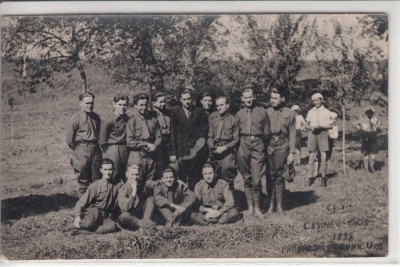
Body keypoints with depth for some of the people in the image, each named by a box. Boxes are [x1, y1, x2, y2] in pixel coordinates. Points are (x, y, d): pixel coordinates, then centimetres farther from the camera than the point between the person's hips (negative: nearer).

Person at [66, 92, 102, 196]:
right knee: (83, 181, 3)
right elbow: (69, 140, -4)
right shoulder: (75, 119, -8)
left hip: (96, 151, 5)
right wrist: (78, 151, 2)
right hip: (82, 153, -5)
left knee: (96, 180, 8)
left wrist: (96, 147, 11)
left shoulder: (96, 117, 9)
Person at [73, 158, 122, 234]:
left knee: (112, 226, -34)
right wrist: (77, 215, -24)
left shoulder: (117, 186, 4)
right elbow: (81, 202, -8)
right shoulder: (95, 186, -3)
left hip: (106, 216, 3)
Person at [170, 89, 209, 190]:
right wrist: (173, 153, 0)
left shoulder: (200, 112, 6)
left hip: (196, 150, 0)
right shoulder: (176, 113, 6)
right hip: (181, 150, 0)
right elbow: (173, 134, 5)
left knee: (195, 179, -1)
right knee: (182, 179, 1)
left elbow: (205, 130, 9)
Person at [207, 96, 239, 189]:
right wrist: (211, 146, -3)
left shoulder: (233, 119, 3)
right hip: (214, 149, 2)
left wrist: (224, 148, -7)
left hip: (227, 150, -2)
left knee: (226, 168, -15)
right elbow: (209, 135, 14)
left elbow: (236, 139, 4)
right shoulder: (212, 117, 10)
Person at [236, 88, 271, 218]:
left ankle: (257, 208, 3)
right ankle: (250, 206, 15)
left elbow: (267, 132, 9)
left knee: (256, 180, -7)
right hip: (243, 145, 2)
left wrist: (263, 146, 6)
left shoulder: (261, 112, 6)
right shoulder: (239, 114, 11)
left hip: (258, 145, -2)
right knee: (247, 178, 6)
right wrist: (238, 148, 8)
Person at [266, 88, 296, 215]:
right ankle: (271, 205, 8)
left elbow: (292, 134, 5)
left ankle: (279, 205, 9)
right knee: (270, 176, 1)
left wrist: (291, 152, 0)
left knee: (279, 176, -1)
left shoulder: (290, 113, 6)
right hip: (268, 145, 2)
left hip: (282, 145, -1)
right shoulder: (267, 112, 10)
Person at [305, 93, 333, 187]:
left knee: (323, 156, -6)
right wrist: (311, 127, -9)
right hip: (312, 133, 2)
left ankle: (323, 178, 5)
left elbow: (330, 125, 2)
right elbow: (306, 125, 14)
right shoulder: (310, 112, 12)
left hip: (322, 133, -2)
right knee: (311, 157, -1)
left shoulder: (326, 112, 5)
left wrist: (320, 126, -13)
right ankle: (310, 177, 4)